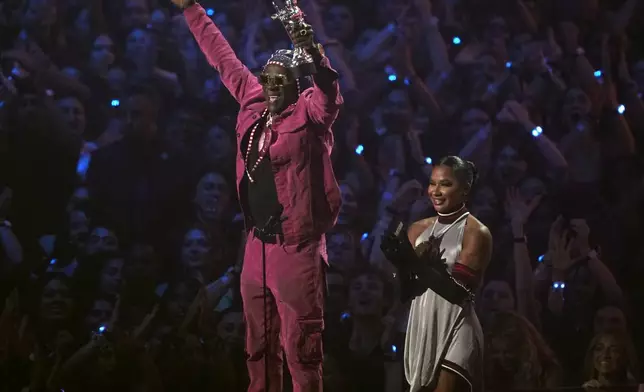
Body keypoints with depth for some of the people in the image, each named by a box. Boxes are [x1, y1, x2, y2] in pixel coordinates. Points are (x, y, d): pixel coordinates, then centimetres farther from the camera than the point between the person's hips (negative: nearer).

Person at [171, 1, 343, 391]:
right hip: (257, 244, 7)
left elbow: (329, 87, -27)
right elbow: (223, 57, 21)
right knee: (259, 347, 15)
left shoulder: (310, 114, -6)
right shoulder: (254, 103, 10)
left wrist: (313, 51, -47)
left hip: (297, 247, -7)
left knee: (301, 347, -6)